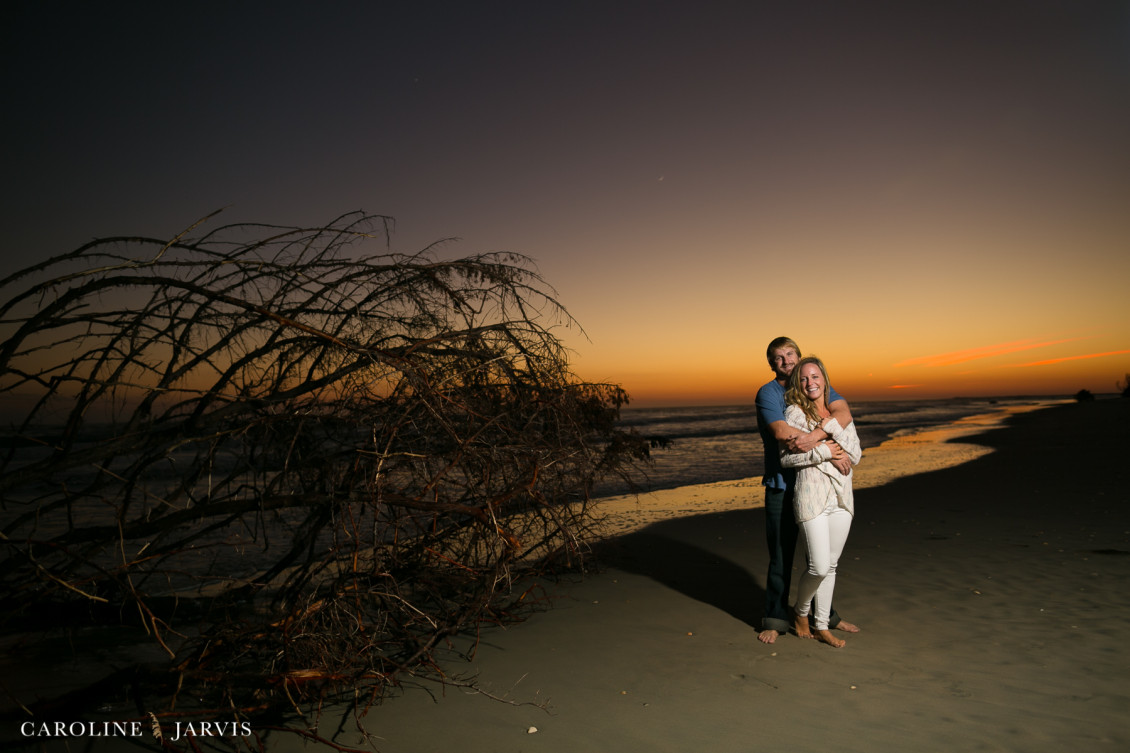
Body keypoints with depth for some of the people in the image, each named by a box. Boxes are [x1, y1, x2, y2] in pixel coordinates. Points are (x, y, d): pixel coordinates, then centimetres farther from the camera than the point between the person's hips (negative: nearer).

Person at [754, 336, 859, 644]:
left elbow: (844, 413, -11)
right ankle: (776, 618, 17)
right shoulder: (767, 393, -6)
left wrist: (812, 437, -29)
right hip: (782, 485, -4)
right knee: (781, 554, 2)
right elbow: (781, 431, -22)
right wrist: (829, 450, -24)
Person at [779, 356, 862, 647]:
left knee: (830, 566, 11)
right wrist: (824, 451, -15)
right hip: (811, 495, -5)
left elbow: (856, 456, 1)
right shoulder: (794, 413, -4)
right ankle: (801, 613, 20)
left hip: (841, 496, 5)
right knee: (819, 566, -8)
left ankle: (822, 626, 25)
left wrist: (833, 428, -11)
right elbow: (786, 457, -9)